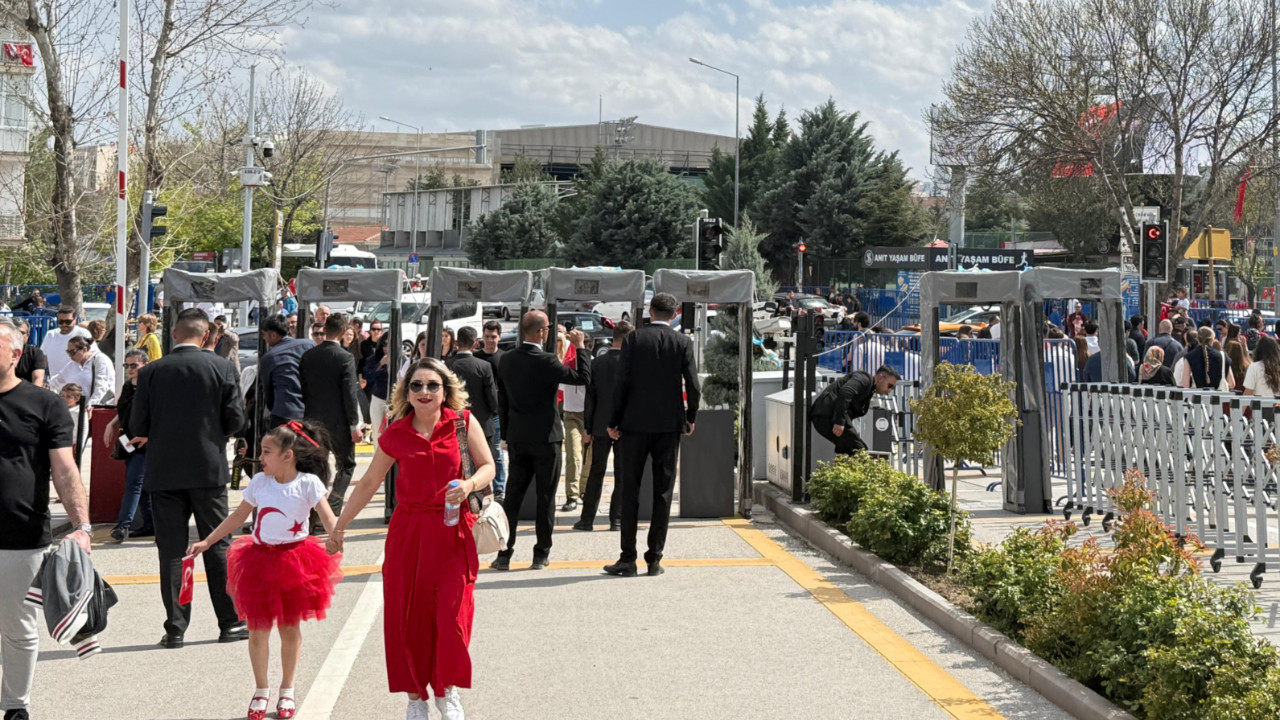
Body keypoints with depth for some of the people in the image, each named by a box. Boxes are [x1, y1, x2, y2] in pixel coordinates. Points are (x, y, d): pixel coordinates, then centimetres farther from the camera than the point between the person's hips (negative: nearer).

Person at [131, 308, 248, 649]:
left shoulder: (151, 372, -4)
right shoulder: (221, 368, -5)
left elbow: (138, 426, -2)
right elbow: (235, 419, -5)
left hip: (164, 473, 0)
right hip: (209, 469, 0)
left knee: (171, 552, 5)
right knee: (217, 547, 9)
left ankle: (175, 628, 5)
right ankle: (230, 622, 13)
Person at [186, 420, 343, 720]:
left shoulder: (308, 483, -9)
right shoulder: (259, 482, 1)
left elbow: (327, 515, -18)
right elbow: (237, 517, 10)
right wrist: (206, 542, 9)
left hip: (294, 560, -2)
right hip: (260, 560, 3)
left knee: (290, 627, 9)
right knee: (258, 628, 4)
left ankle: (287, 691, 24)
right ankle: (261, 691, 20)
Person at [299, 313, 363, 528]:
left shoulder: (307, 356, 2)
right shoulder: (345, 358, -13)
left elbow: (302, 390, 7)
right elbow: (350, 394, -14)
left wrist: (306, 418, 16)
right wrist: (354, 426, -8)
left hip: (313, 421, 4)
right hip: (338, 422, -4)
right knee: (346, 465, 12)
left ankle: (313, 520, 8)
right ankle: (332, 511, -1)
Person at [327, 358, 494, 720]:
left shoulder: (463, 422, -1)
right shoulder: (395, 436, 2)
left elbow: (487, 467, 3)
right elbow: (369, 483, 11)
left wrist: (469, 485, -19)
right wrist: (339, 526, 15)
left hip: (453, 531, -1)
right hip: (408, 531, 1)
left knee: (452, 612, -7)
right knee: (408, 616, 3)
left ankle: (448, 690, 15)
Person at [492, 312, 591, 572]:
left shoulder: (507, 360, 2)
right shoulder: (545, 361, -17)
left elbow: (502, 401, 9)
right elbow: (583, 377, -11)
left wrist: (506, 435, 17)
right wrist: (580, 347, 0)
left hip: (517, 438, 5)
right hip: (545, 436, -5)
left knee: (513, 494, 8)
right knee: (545, 496, 5)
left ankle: (504, 553, 5)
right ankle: (541, 554, 8)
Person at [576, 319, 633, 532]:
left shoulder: (596, 364, -1)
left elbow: (589, 398, 1)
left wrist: (588, 429, 6)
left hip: (601, 426, 2)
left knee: (596, 473, 9)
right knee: (622, 475, 6)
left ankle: (587, 519, 8)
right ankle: (617, 519, 5)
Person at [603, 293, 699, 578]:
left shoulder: (633, 339, -3)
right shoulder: (683, 343, 0)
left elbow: (622, 383, -7)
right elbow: (693, 387, -4)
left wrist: (614, 421, 1)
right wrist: (691, 418, 13)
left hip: (635, 424, -1)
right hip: (669, 425, 1)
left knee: (629, 491, 4)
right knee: (663, 492, 6)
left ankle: (628, 559, 2)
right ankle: (655, 559, 6)